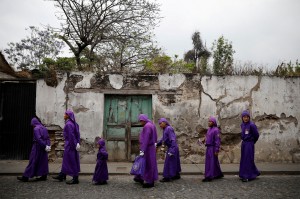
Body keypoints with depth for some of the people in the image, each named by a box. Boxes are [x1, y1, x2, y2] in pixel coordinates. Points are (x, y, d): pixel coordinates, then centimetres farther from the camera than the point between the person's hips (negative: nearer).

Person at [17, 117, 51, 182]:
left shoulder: (36, 129, -14)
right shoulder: (44, 128, 9)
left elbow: (38, 139, -22)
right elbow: (47, 138, 6)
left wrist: (44, 146, -19)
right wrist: (48, 145, -2)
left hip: (37, 147, -7)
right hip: (43, 148, 7)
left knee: (33, 161, -2)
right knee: (43, 161, 11)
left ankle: (26, 177, 7)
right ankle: (44, 176, 16)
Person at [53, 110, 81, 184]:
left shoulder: (68, 124, -18)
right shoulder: (73, 123, 10)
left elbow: (71, 136, -21)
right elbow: (77, 134, 9)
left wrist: (75, 145, -18)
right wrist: (77, 143, 5)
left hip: (70, 145, -10)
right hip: (71, 144, 10)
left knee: (71, 161, -2)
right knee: (66, 159, 19)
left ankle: (75, 179, 5)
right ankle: (62, 175, 32)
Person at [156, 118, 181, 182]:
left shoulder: (169, 129, -18)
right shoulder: (165, 130, 10)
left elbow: (173, 140, -24)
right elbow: (163, 139, 16)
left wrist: (171, 150, -27)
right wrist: (157, 144, 3)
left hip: (172, 148, -9)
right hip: (170, 148, 9)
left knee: (168, 162, -2)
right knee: (174, 162, 17)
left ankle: (167, 177, 5)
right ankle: (177, 175, 28)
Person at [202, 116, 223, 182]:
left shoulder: (216, 130, -14)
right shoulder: (209, 129, 11)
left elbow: (218, 140, -16)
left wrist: (217, 150, -17)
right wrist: (205, 140, 1)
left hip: (213, 148, -8)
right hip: (208, 147, 8)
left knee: (211, 162, -5)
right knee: (215, 162, 17)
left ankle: (209, 176, -1)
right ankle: (219, 174, 29)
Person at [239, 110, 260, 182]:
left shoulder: (252, 125, -15)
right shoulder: (242, 125, 7)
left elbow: (256, 135, -7)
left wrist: (252, 142, 6)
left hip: (249, 144, -8)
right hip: (243, 143, 8)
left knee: (248, 159, -2)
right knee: (243, 159, 12)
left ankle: (248, 176, 6)